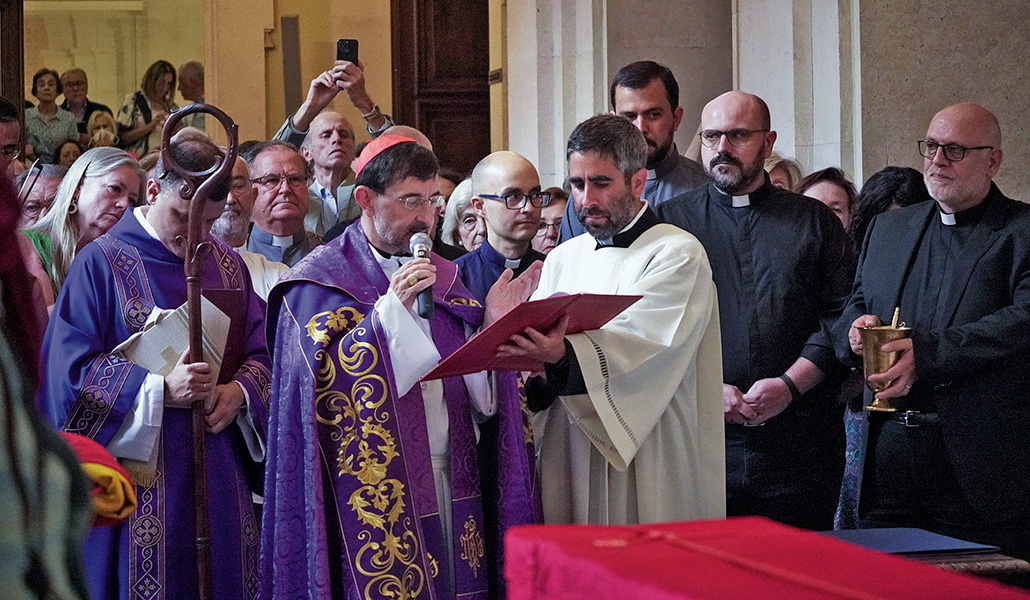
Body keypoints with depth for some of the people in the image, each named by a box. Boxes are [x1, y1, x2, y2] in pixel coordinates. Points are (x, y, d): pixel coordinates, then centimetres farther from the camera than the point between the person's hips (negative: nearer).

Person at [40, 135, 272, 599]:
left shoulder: (227, 265, 11)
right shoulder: (102, 264, -4)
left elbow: (260, 352, 11)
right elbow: (72, 370, -10)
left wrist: (240, 392, -12)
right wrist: (158, 390, -21)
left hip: (217, 471, 5)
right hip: (138, 470, -4)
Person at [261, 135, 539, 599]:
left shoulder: (441, 277, 15)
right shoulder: (320, 280, -2)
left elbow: (479, 394, 12)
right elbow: (322, 379, -16)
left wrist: (494, 323, -4)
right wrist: (391, 308, -20)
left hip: (450, 486, 5)